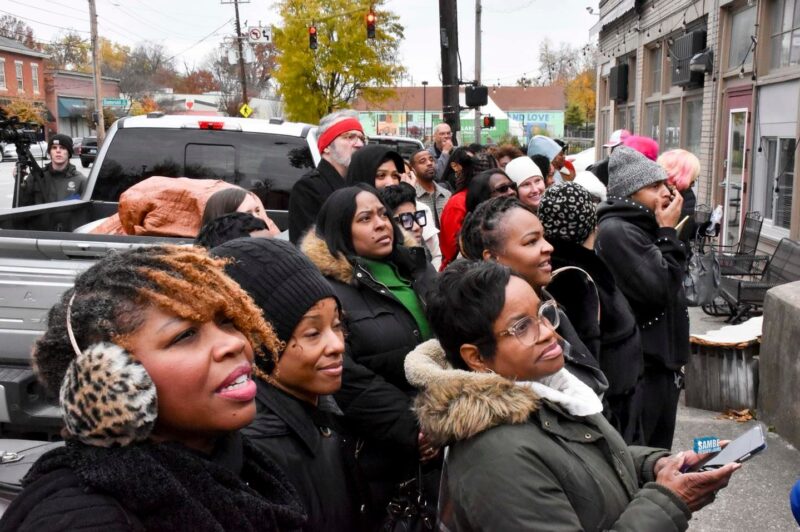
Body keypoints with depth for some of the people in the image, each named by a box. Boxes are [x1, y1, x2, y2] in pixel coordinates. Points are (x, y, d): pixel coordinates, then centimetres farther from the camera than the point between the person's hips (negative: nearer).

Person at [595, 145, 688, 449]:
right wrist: (667, 232, -14)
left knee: (658, 456, 19)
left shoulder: (644, 226, 13)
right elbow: (659, 288, -21)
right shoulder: (615, 231, -18)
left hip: (661, 360, 9)